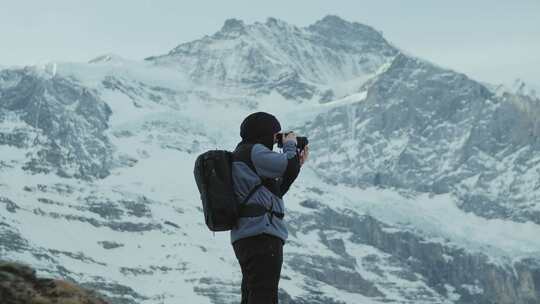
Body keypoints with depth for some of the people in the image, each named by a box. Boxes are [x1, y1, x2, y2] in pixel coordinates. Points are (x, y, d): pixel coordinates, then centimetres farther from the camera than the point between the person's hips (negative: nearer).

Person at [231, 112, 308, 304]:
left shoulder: (240, 155, 25)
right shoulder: (253, 151, -6)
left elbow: (276, 191, 27)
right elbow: (288, 166, -16)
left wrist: (296, 163, 24)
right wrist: (290, 145, 3)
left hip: (245, 238, 11)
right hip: (262, 234, -11)